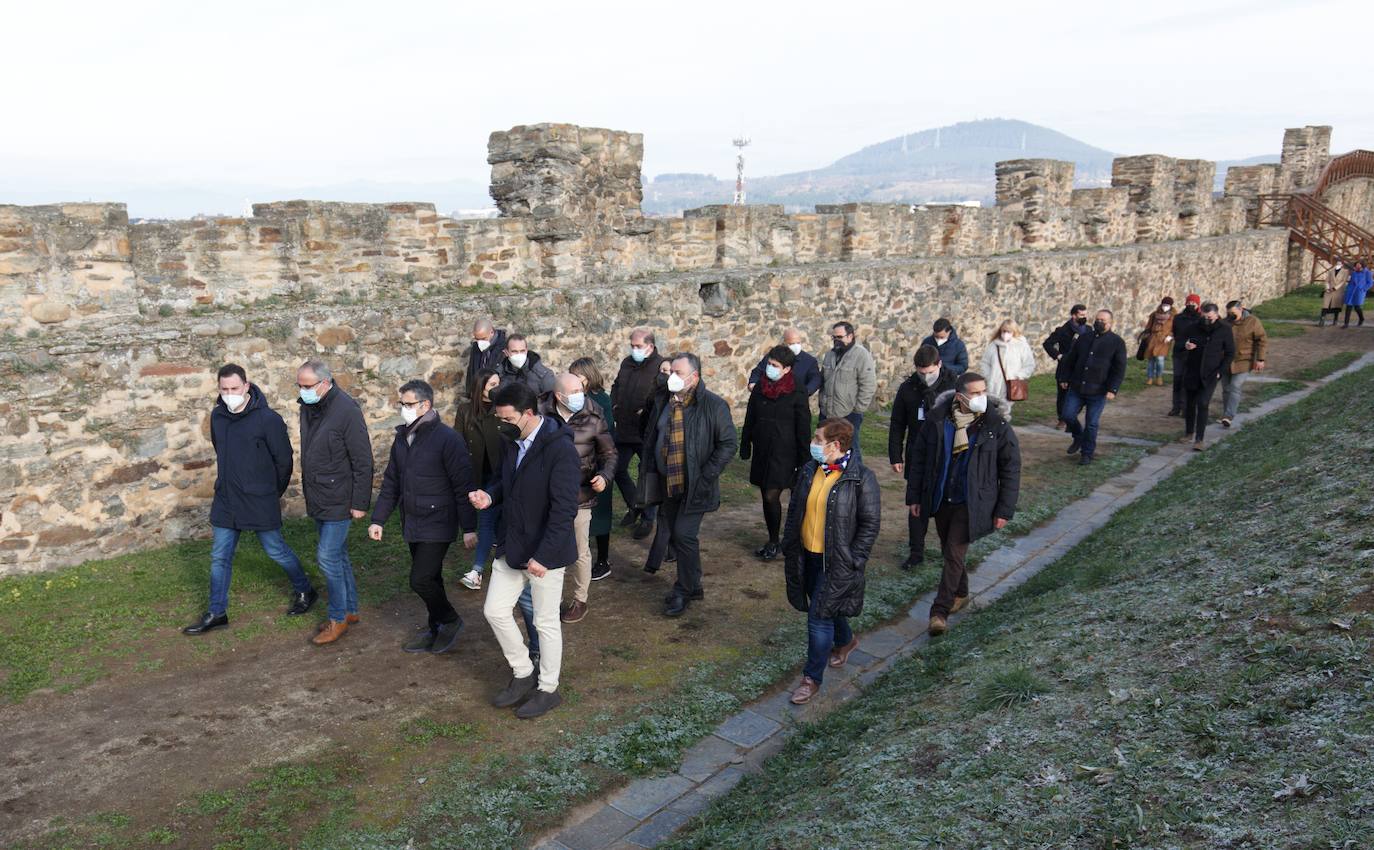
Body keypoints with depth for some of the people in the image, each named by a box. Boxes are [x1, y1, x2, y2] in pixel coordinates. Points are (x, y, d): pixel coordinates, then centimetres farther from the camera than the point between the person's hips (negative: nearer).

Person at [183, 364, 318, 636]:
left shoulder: (268, 419, -17)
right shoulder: (217, 416, 2)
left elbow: (284, 460, -9)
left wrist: (272, 493, 1)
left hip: (260, 502, -5)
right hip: (225, 501, 6)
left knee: (276, 551, 7)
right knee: (220, 557, 10)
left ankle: (304, 591, 28)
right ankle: (216, 613, 22)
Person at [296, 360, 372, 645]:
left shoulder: (346, 410, -19)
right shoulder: (308, 407, 6)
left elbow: (363, 461, -18)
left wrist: (360, 502, -17)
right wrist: (308, 489, 18)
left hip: (338, 500, -8)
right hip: (317, 499, 8)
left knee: (328, 556, -6)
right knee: (338, 555, 16)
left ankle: (339, 617, 9)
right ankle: (350, 609, 28)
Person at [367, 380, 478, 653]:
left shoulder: (447, 439, -16)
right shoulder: (402, 438, 8)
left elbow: (464, 486, -16)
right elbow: (391, 482, 15)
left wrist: (469, 528, -16)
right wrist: (378, 519, 13)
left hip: (437, 525, -7)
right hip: (412, 525, 7)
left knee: (421, 579, -11)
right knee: (430, 579, 15)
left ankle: (450, 621, 12)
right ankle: (436, 630, 29)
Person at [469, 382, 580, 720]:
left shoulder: (560, 450, -22)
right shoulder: (512, 443, 3)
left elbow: (564, 509, -24)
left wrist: (543, 556, -27)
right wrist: (489, 495, -4)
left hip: (545, 552, -8)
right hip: (511, 546, 8)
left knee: (546, 622, 7)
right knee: (495, 610, 12)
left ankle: (548, 690, 27)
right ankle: (523, 675, 32)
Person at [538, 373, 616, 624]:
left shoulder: (592, 419, -9)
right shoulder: (542, 415, -10)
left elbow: (609, 453, 2)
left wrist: (605, 476, -15)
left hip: (580, 496, -1)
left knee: (580, 552, 10)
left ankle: (580, 600, 29)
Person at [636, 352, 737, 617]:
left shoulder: (713, 405, -11)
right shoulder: (663, 401, 6)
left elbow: (728, 443, -10)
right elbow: (650, 437, 17)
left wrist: (706, 475, -14)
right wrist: (648, 470, 9)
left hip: (695, 486, -6)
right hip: (668, 483, 6)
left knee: (684, 535, -10)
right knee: (676, 536, 13)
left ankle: (684, 592, 8)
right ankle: (692, 587, 29)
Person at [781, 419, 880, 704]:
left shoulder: (861, 478, -16)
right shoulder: (809, 471, 1)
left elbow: (870, 524, -11)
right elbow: (794, 509, 13)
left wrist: (853, 561, -13)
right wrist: (789, 545, 10)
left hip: (837, 561, -6)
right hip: (807, 555, 6)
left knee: (820, 616, -4)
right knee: (826, 606, 22)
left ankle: (812, 678, 12)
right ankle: (845, 641, 52)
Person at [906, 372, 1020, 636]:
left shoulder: (997, 424, -13)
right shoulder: (938, 419, -8)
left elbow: (1011, 469, -5)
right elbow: (919, 458, 2)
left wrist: (1005, 510, -6)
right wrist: (914, 496, 3)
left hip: (971, 502, -3)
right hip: (940, 499, 4)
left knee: (954, 554, -7)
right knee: (949, 551, 18)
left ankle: (940, 610, 3)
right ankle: (960, 593, 42)